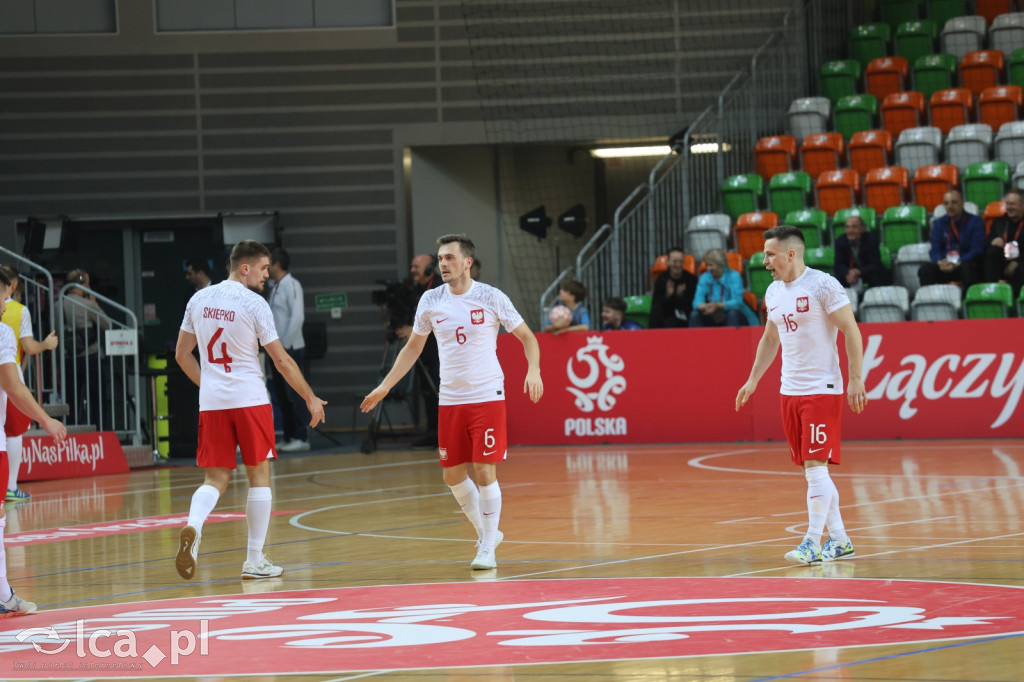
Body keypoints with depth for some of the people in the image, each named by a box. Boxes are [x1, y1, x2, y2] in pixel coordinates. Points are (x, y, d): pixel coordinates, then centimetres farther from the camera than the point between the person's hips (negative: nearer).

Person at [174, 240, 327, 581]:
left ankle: (193, 527, -23)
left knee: (215, 478, 8)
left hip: (211, 403, 4)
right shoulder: (254, 304, -9)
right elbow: (282, 361, -6)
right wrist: (311, 398, 4)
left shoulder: (200, 299, 7)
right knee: (259, 476, 8)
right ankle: (255, 560, 8)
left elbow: (182, 355, 14)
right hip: (249, 400, -4)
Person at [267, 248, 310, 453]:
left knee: (294, 395, -6)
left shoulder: (291, 285, -10)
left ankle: (300, 438, -3)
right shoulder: (275, 288, 13)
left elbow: (297, 317, -17)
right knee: (281, 397, 9)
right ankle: (287, 437, 13)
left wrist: (284, 344, -16)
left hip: (290, 349, -8)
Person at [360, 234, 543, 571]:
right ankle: (486, 533, 27)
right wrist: (384, 386, 11)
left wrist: (533, 370, -18)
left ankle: (487, 548, 3)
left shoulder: (491, 298, -6)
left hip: (486, 397, -4)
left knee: (485, 472, -8)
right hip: (450, 400, 4)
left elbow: (526, 337, 0)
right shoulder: (430, 301, 4)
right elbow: (413, 347, 16)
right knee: (453, 474, 7)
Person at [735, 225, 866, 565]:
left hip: (822, 390, -8)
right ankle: (839, 540, 16)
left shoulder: (823, 285, -12)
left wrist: (856, 379, -17)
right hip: (790, 390, 8)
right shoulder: (773, 292, 12)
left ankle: (813, 543, -11)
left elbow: (851, 331, -12)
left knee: (815, 466, -12)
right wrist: (753, 380, 19)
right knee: (810, 470, 9)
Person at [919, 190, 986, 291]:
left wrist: (956, 264, -22)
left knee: (967, 267, -40)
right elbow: (935, 250, 8)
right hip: (945, 265, 3)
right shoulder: (939, 224, 15)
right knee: (925, 270, -27)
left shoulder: (975, 222, 3)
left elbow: (977, 251, -6)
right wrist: (940, 262, -17)